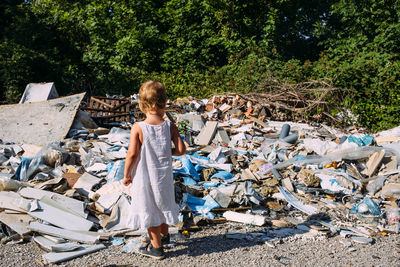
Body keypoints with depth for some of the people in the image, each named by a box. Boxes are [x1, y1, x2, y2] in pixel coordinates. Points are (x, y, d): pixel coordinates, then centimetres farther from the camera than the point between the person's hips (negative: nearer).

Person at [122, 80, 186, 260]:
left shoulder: (138, 128, -18)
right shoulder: (170, 127, -10)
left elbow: (132, 154, -18)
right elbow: (181, 150, -10)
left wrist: (126, 175, -5)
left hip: (144, 177, -3)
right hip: (164, 175, 3)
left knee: (149, 208, 11)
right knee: (163, 202, 25)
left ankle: (156, 247, 22)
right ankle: (164, 234, 47)